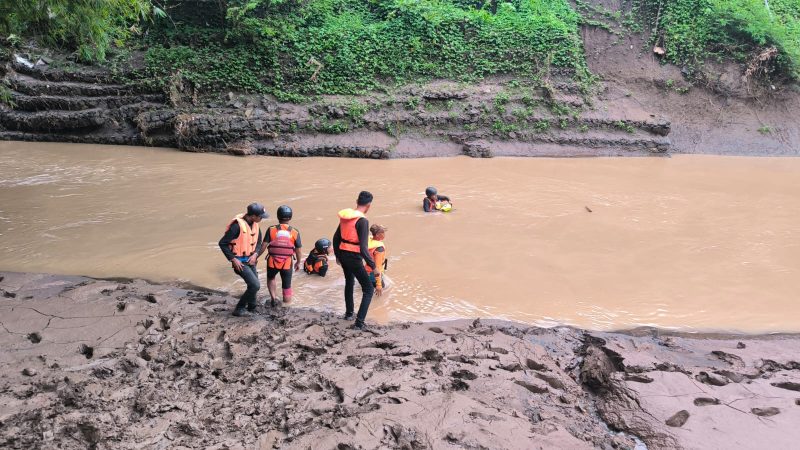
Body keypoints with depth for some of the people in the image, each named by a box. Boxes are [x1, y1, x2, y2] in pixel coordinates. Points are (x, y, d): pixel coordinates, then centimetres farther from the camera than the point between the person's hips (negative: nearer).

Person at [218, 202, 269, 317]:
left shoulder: (255, 224, 0)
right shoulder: (238, 225, -23)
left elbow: (258, 242, 13)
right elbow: (222, 243, -19)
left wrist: (255, 254, -6)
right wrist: (233, 259, -18)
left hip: (250, 260, 8)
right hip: (240, 262, -8)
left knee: (253, 285, 14)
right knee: (255, 285, -14)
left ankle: (252, 308, 34)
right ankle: (239, 309, 1)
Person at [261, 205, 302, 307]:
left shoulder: (271, 230, -9)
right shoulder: (295, 232, -6)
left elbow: (263, 246, -10)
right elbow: (298, 250, 0)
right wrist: (298, 262, 15)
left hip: (272, 262, 0)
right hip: (287, 264, 0)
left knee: (271, 278, 29)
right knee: (287, 287, 13)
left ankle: (273, 297, 12)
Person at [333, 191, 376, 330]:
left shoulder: (345, 216, 3)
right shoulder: (362, 221, -20)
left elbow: (336, 238, 13)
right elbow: (363, 248, -24)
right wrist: (372, 264, -15)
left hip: (342, 255, 8)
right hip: (354, 258, -8)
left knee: (349, 282, 31)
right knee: (368, 290, 4)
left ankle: (348, 313, 45)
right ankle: (359, 323, -2)